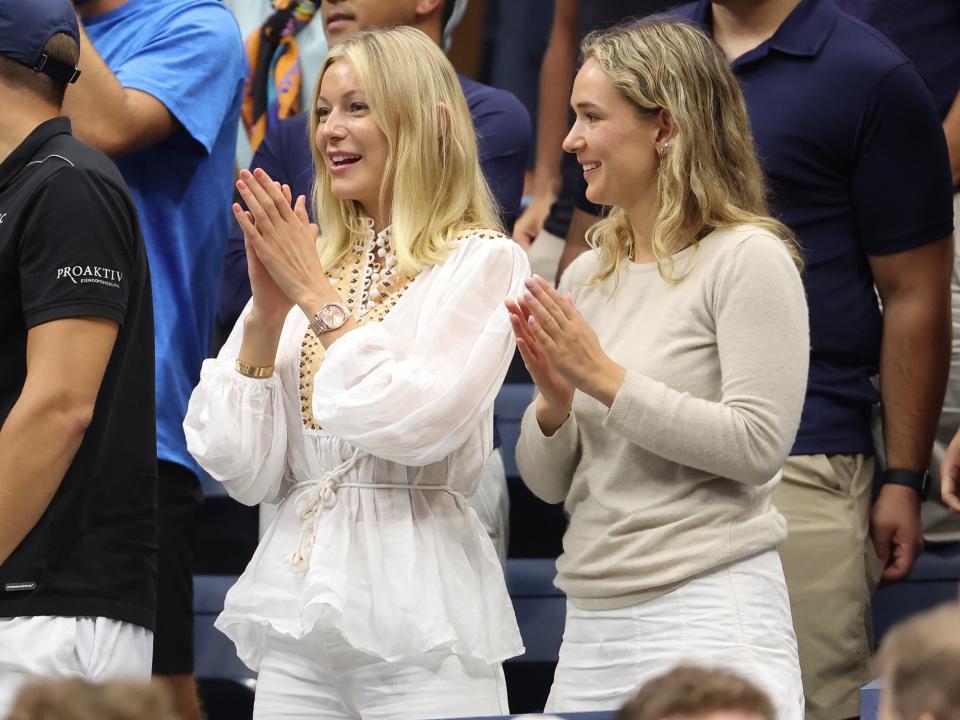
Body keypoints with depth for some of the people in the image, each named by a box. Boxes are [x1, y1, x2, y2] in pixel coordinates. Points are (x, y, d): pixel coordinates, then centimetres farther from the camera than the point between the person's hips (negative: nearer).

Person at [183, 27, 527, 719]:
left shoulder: (483, 262, -2)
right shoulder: (301, 265, 12)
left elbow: (418, 423, -17)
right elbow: (243, 471, 6)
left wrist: (318, 297, -9)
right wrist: (267, 313, -4)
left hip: (419, 615, -5)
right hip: (298, 615, 5)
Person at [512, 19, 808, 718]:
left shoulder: (748, 259, -6)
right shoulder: (587, 275, 13)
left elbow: (756, 446, -15)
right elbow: (548, 483, 15)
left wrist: (605, 377, -14)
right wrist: (553, 401, -6)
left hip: (710, 614, -6)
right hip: (592, 623, 6)